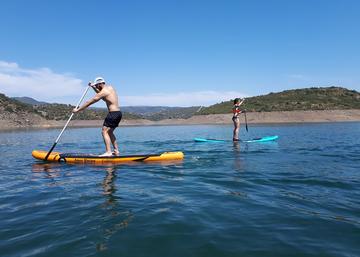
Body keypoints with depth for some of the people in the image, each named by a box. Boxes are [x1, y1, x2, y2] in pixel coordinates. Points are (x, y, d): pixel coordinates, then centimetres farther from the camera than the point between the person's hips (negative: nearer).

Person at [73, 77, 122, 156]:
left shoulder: (103, 91, -10)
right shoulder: (110, 87, 16)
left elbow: (89, 102, -8)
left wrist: (78, 109, -2)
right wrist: (93, 87, 27)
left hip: (113, 113, -9)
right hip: (118, 113, 9)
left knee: (105, 131, -8)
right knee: (109, 132, 18)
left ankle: (108, 152, -16)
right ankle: (116, 151, 17)